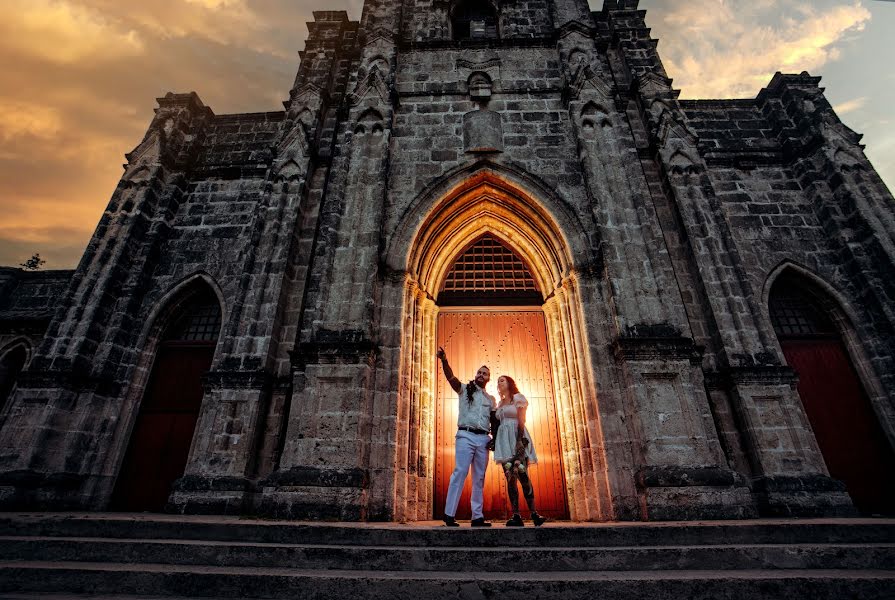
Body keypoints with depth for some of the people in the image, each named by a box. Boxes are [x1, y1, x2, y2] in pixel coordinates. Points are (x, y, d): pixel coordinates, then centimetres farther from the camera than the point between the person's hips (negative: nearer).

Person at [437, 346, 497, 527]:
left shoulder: (491, 399, 19)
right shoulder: (464, 389, 8)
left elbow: (495, 421, 16)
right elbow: (451, 377, -9)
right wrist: (444, 361, -27)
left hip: (483, 439, 4)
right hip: (466, 436, -4)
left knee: (479, 478, 6)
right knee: (460, 473, -12)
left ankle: (478, 516, 12)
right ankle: (449, 514, -9)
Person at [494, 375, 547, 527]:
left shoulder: (518, 398, 4)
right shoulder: (500, 403, 23)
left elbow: (521, 420, -7)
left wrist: (520, 440, -18)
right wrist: (494, 441, 9)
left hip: (517, 438, -5)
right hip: (504, 440, 6)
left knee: (521, 473, -15)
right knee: (510, 477, -2)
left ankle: (534, 513, -9)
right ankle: (516, 516, -3)